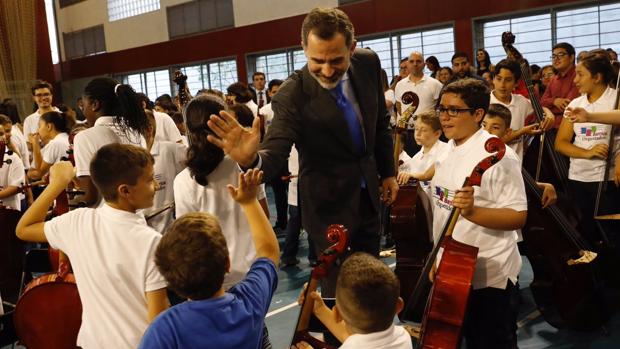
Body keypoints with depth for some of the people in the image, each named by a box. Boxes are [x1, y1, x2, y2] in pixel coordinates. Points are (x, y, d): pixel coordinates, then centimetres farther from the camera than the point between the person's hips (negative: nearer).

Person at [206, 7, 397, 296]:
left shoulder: (368, 63, -9)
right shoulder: (292, 96, -25)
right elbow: (274, 155, -30)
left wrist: (387, 171, 10)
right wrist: (251, 159, -53)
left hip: (368, 193, 6)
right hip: (329, 204, -5)